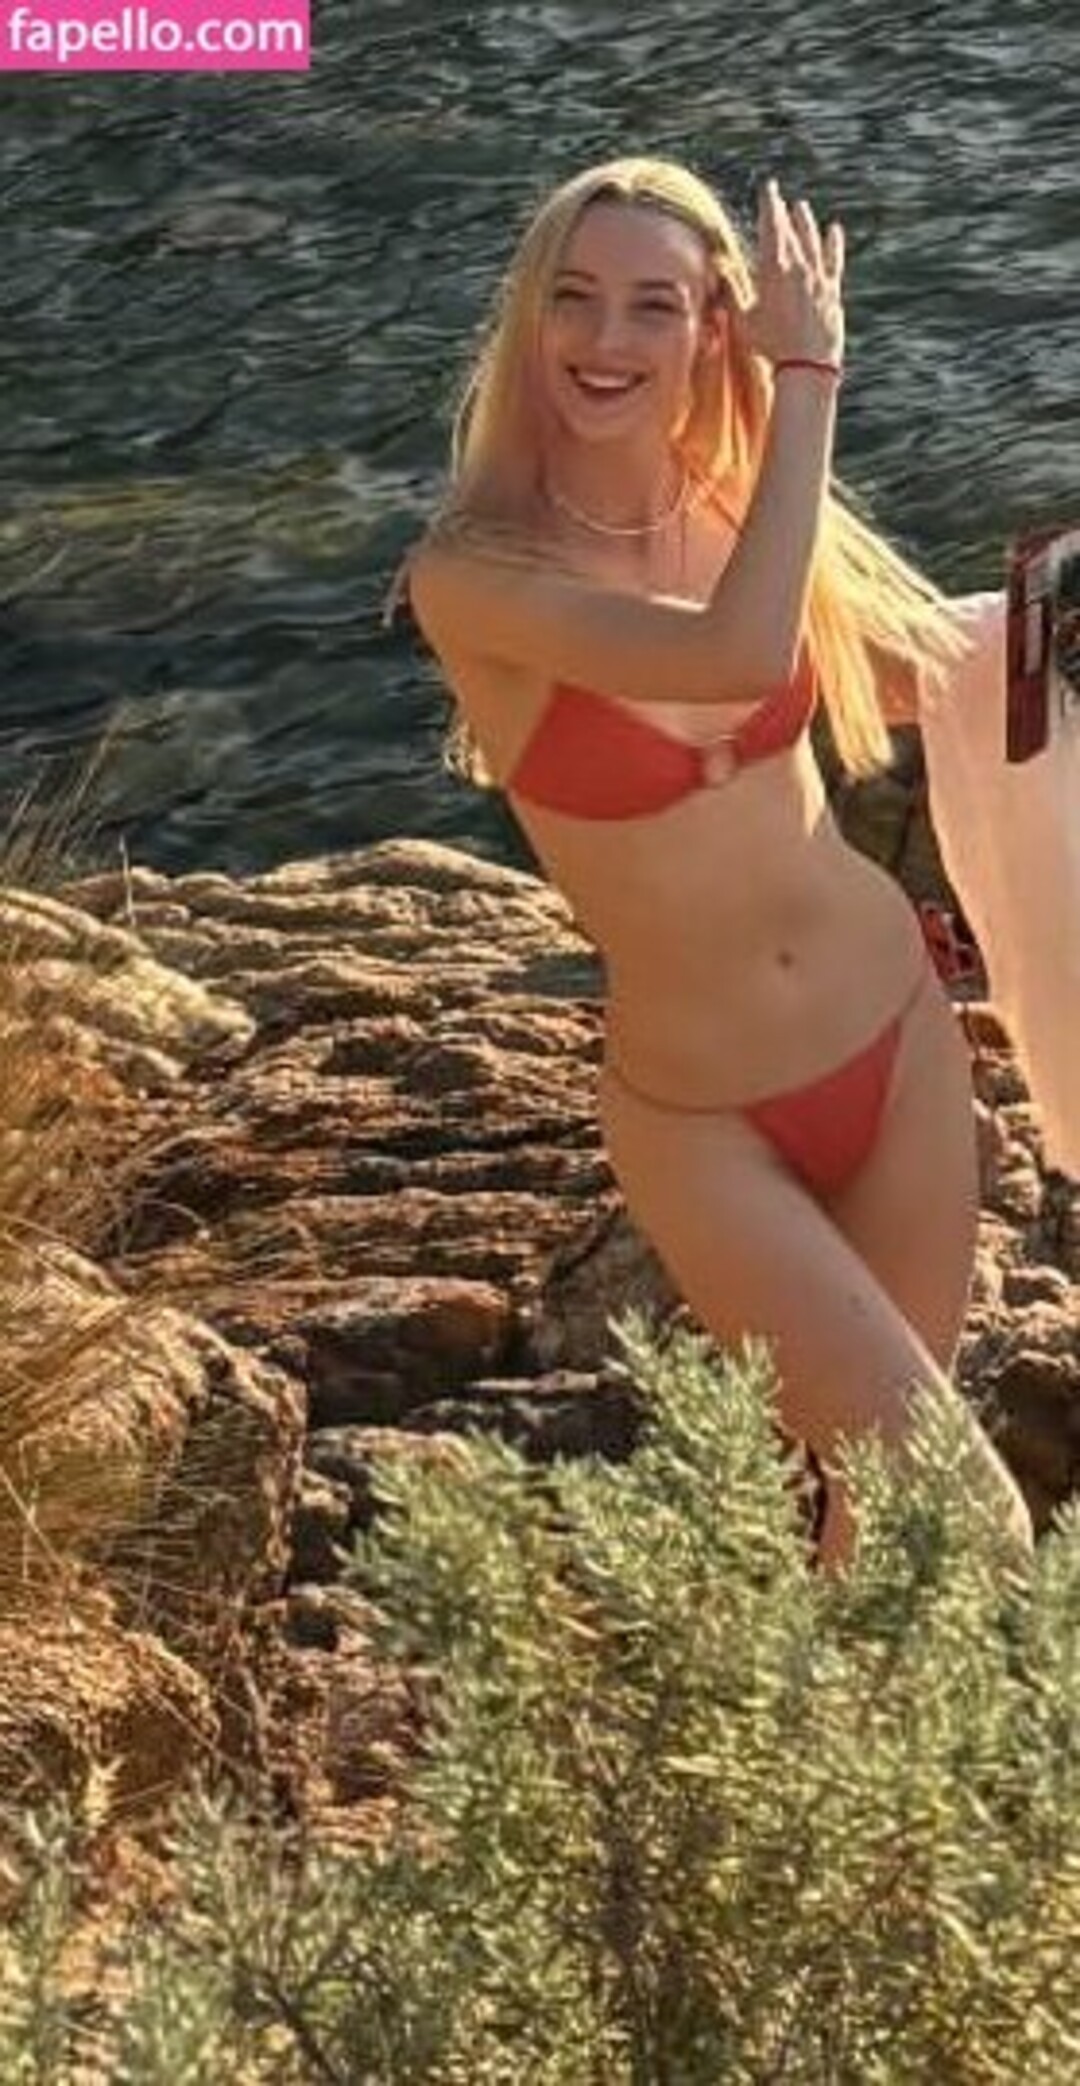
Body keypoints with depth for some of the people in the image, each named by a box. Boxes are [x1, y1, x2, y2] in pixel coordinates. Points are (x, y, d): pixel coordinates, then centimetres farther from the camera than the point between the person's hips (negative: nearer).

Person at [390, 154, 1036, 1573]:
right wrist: (809, 373, -25)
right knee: (970, 1526, -3)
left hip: (899, 1038, 5)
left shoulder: (740, 500, -3)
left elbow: (926, 676, 14)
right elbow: (735, 656, -35)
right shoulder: (474, 570, -20)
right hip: (703, 1124, -4)